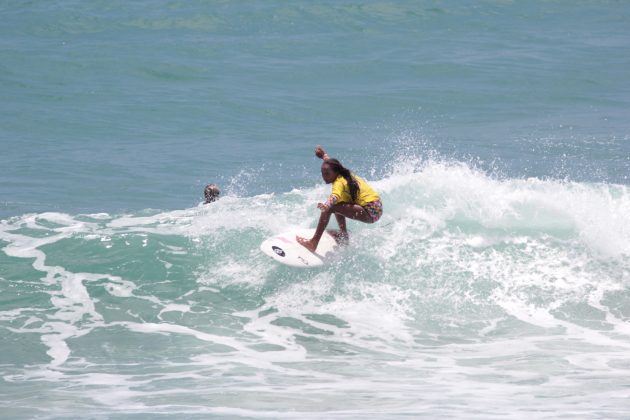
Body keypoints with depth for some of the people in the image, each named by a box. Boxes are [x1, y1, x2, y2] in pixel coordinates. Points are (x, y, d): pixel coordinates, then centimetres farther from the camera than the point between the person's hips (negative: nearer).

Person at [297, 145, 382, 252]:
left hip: (370, 212, -10)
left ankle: (313, 243, -26)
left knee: (329, 207, -21)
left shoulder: (339, 182, -15)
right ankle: (343, 235, 28)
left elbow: (335, 196, -39)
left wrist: (326, 205, -58)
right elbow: (330, 161, 34)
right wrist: (323, 154, 51)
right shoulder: (345, 175, 11)